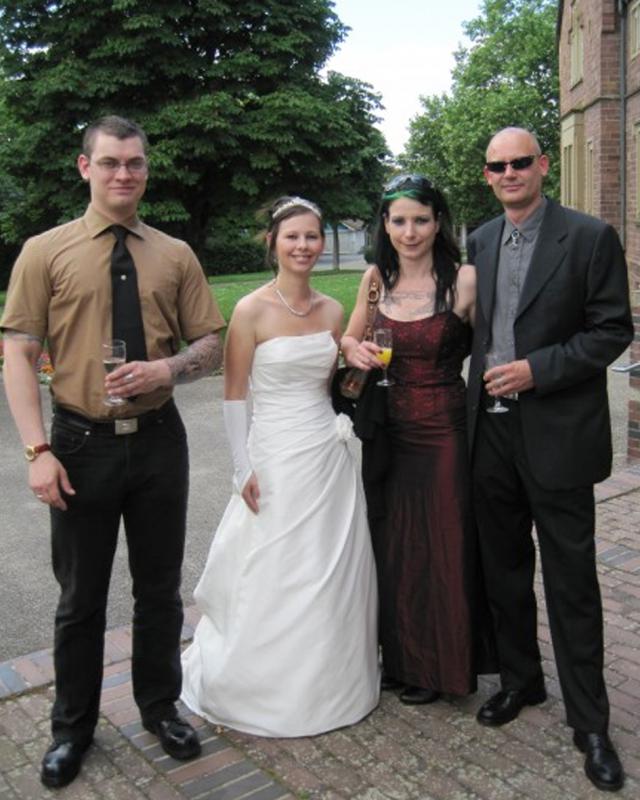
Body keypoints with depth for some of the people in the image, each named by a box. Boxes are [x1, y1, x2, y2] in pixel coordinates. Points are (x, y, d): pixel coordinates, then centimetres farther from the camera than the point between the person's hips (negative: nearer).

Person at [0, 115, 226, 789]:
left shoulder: (176, 256, 5)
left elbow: (212, 346, 7)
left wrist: (168, 368, -15)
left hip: (158, 440, 2)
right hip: (82, 443, -2)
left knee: (160, 589, 15)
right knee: (81, 598, 12)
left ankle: (161, 708, 38)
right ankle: (72, 728, 34)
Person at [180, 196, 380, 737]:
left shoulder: (332, 311, 5)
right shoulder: (252, 311, -10)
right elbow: (234, 396, -8)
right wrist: (244, 470, -11)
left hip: (330, 457, 5)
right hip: (276, 459, -5)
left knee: (334, 580, 15)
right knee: (272, 581, 6)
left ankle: (331, 682, 37)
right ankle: (267, 691, 29)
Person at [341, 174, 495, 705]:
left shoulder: (465, 279, -10)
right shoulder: (376, 278, 4)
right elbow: (351, 338, 16)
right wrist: (352, 349, -6)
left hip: (444, 432, -4)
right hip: (388, 431, 5)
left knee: (443, 547, 8)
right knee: (391, 545, 15)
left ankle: (440, 666, 30)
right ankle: (399, 657, 36)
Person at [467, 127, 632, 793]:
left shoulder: (590, 238, -6)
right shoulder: (479, 242, 9)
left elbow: (613, 330, -8)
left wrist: (537, 369, -17)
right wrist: (482, 381, 6)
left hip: (557, 435, -5)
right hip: (491, 431, 5)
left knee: (571, 581, 3)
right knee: (504, 568, 17)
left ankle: (588, 721, 19)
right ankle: (519, 680, 37)